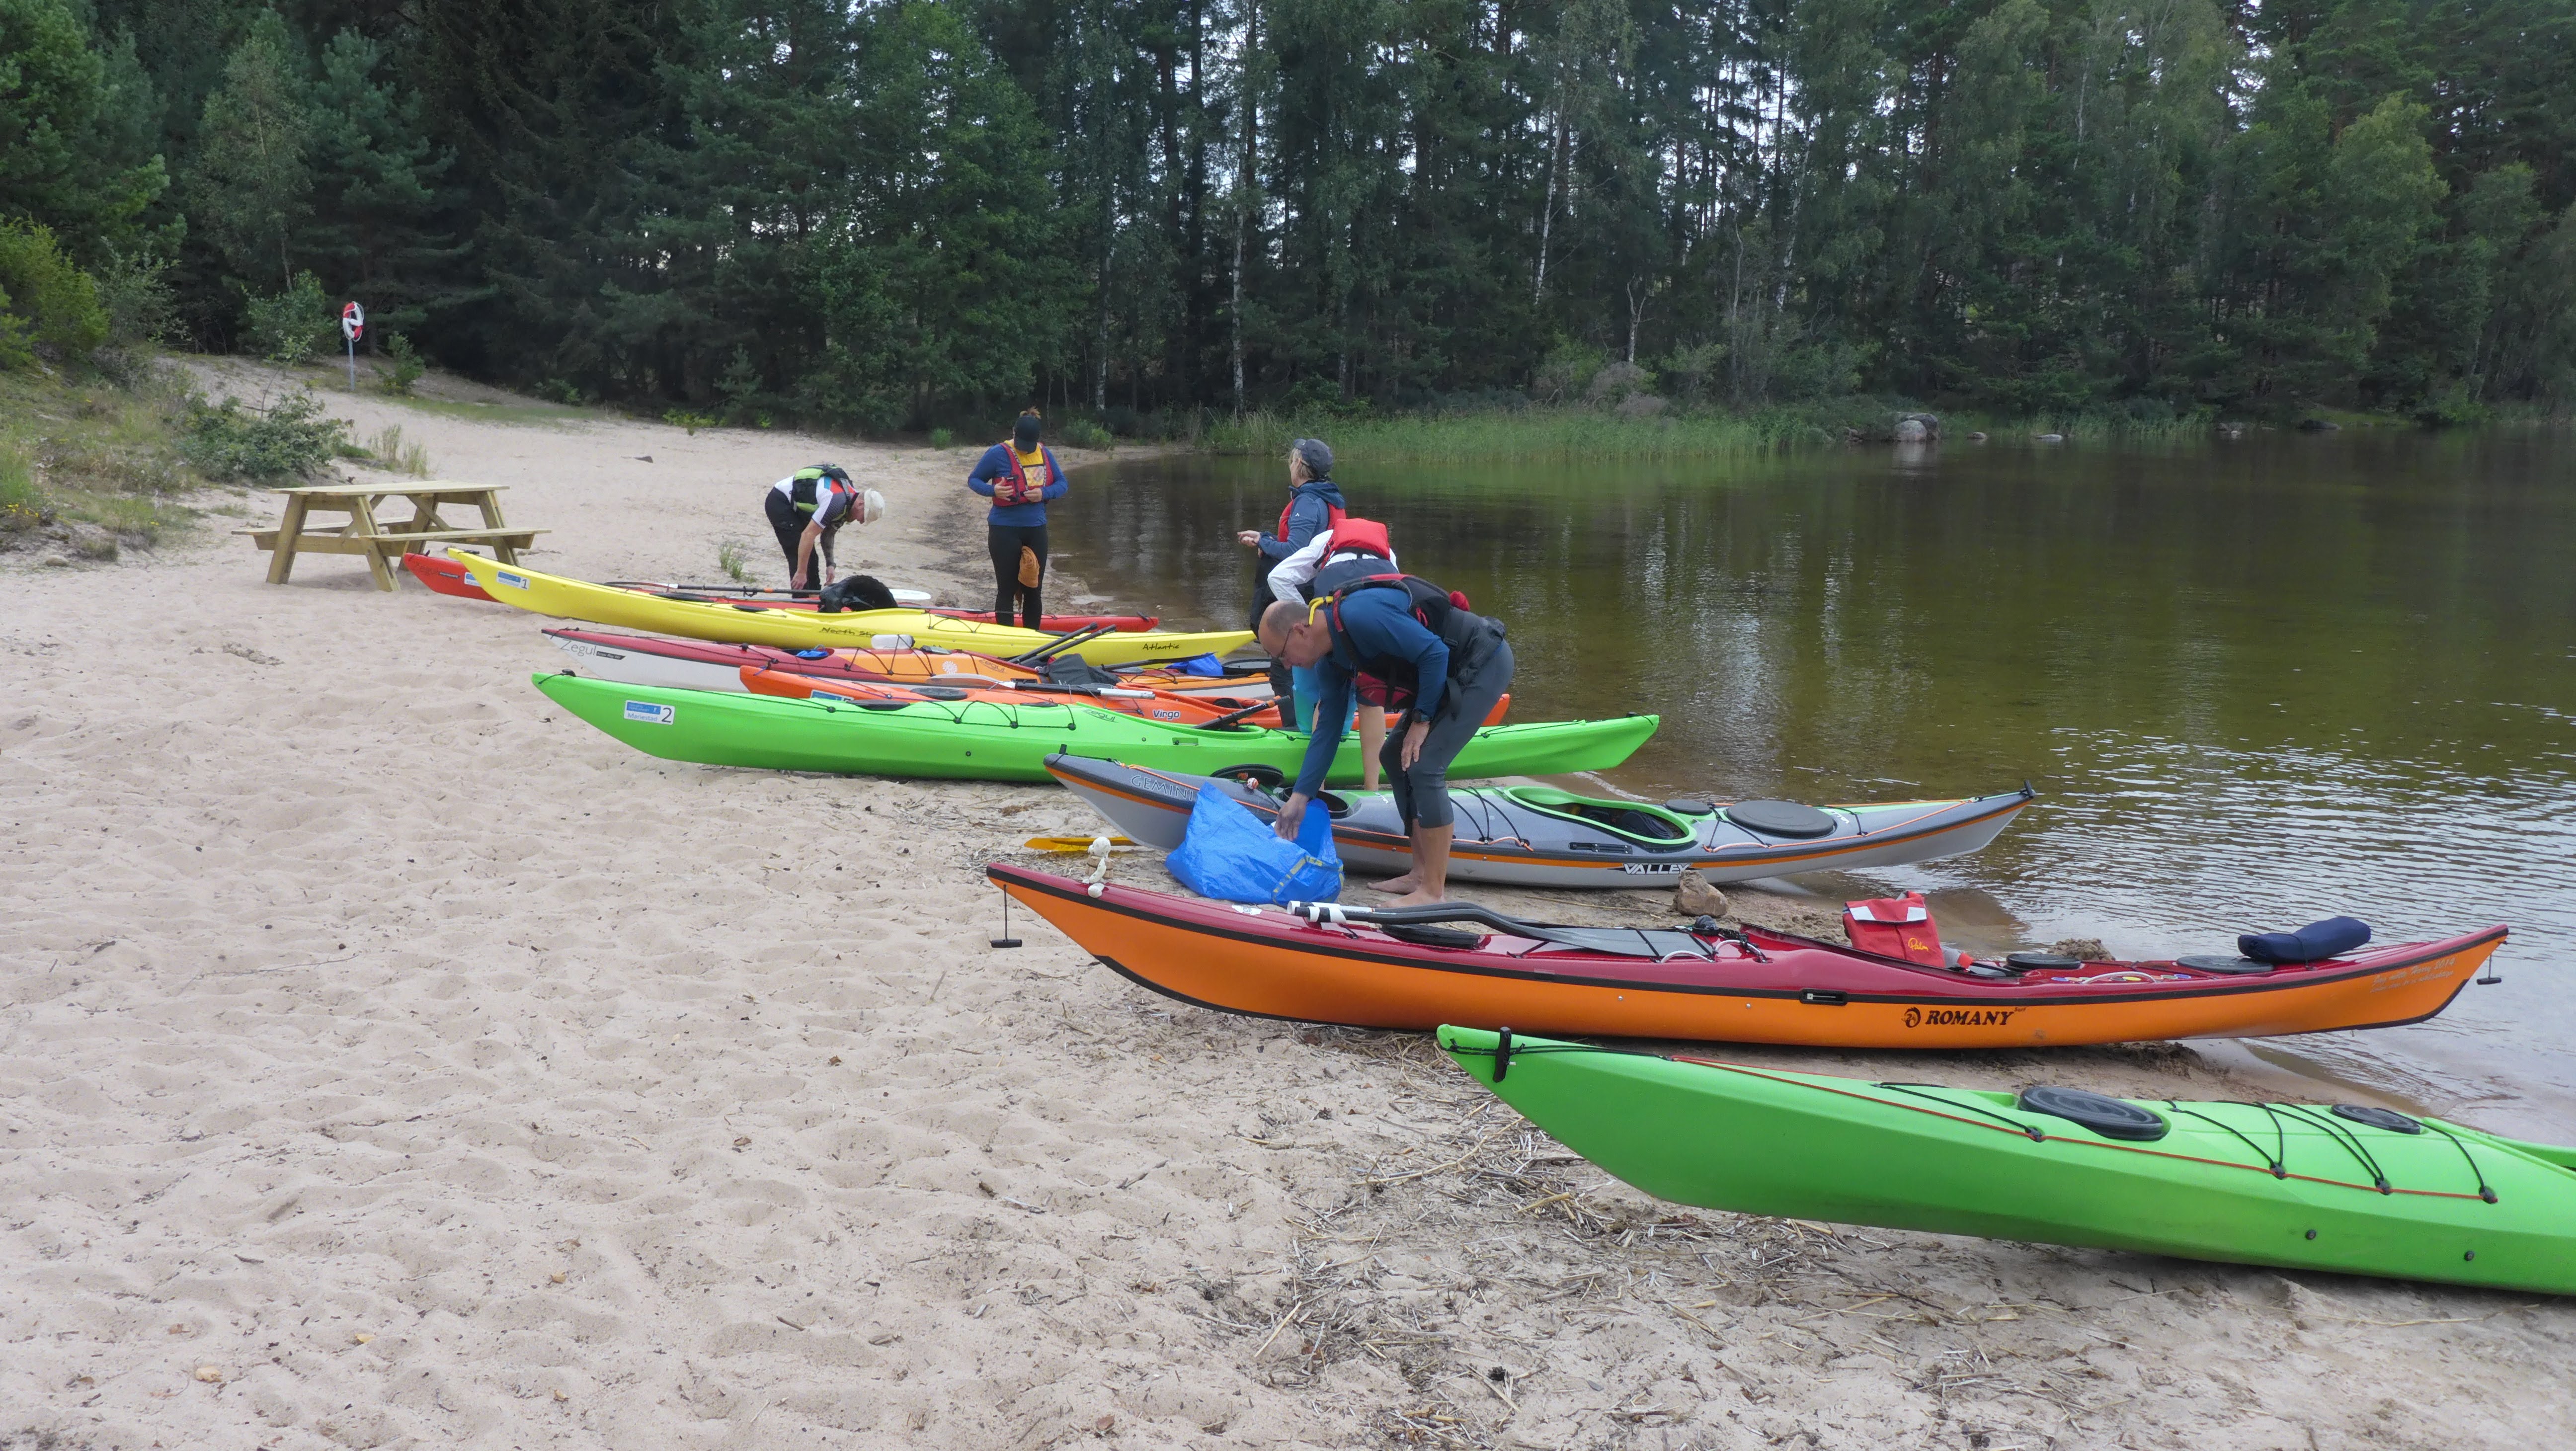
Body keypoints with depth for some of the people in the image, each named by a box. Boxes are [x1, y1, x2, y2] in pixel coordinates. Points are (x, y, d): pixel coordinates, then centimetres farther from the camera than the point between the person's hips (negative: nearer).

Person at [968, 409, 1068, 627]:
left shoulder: (1045, 454, 4)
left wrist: (1045, 493, -13)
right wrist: (993, 490, -22)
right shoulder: (998, 453, -9)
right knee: (1007, 591, 0)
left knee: (1033, 591, 11)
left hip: (1036, 530, 5)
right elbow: (973, 480, -1)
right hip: (1005, 530, -5)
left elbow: (1062, 484, 9)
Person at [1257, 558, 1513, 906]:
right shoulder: (1330, 658, 4)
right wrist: (1300, 796, 11)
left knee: (1422, 765, -15)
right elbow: (1328, 728, 11)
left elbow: (1434, 653, -27)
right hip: (1452, 671, 10)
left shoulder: (1360, 614, -28)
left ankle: (1433, 892, -7)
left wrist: (1422, 719, -15)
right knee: (1395, 757, 12)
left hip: (1484, 662, -10)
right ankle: (1422, 873, 17)